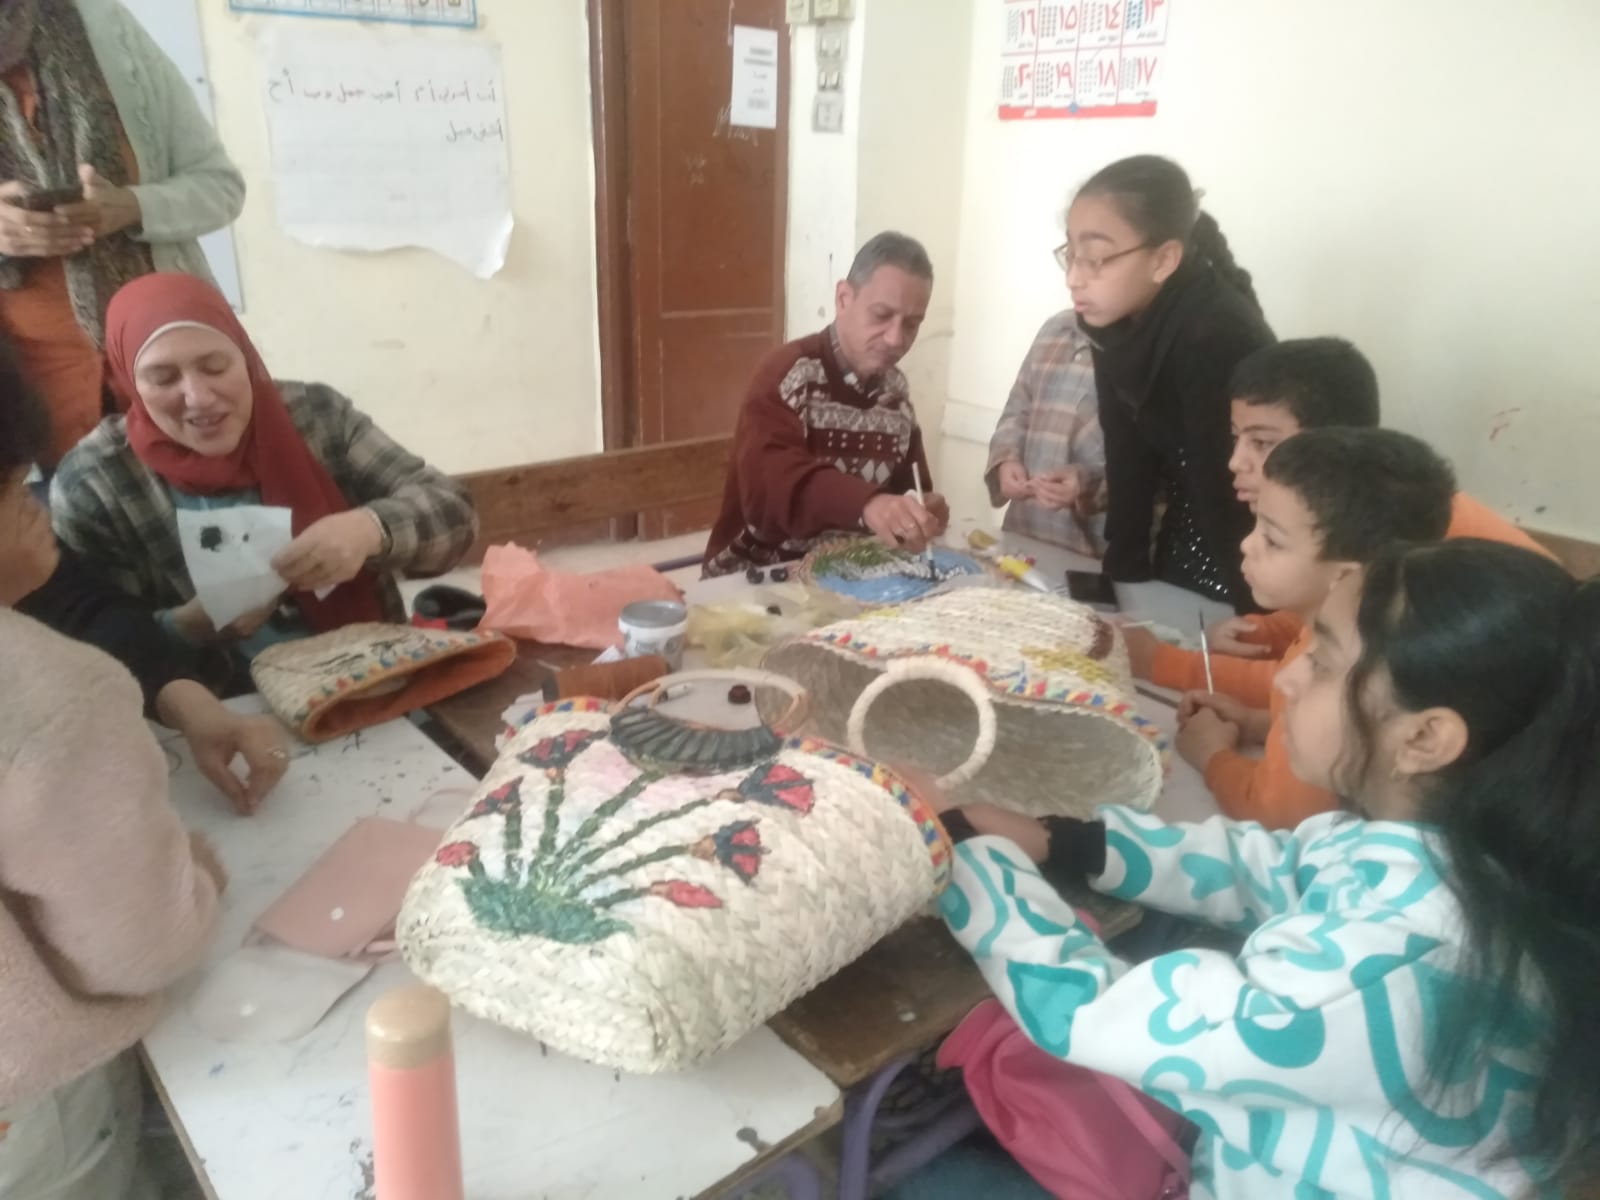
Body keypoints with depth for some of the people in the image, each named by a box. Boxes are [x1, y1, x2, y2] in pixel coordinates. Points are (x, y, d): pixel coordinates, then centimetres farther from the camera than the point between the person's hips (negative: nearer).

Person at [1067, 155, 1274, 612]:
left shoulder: (1216, 337, -31)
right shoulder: (1122, 317, -9)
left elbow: (1229, 495, -27)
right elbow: (1128, 452, -4)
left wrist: (1247, 621, -21)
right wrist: (1123, 571, -5)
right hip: (1189, 529, 6)